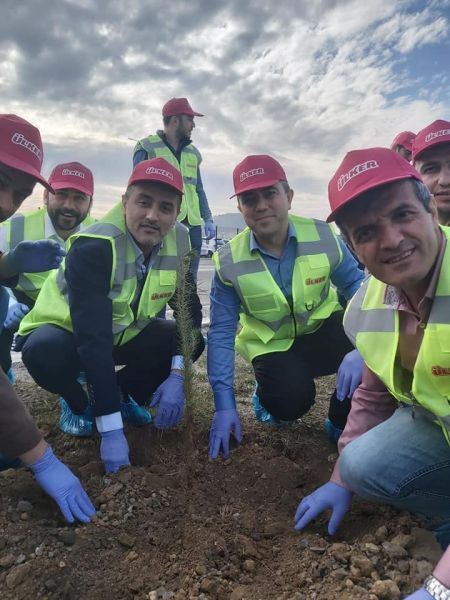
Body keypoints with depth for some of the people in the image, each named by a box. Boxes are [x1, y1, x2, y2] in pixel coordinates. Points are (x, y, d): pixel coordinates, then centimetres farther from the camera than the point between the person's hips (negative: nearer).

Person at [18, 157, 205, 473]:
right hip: (66, 331, -4)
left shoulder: (178, 241, -15)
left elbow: (190, 310, -9)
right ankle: (80, 403, -1)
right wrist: (111, 430, -40)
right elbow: (93, 338, -39)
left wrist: (177, 375, -22)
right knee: (45, 352, -37)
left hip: (123, 333, 5)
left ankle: (123, 391, 9)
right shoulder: (94, 247, -33)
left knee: (194, 341, -14)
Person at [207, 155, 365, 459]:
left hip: (322, 331, 2)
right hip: (273, 345, -1)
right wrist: (225, 404, -18)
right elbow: (221, 333, -14)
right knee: (291, 400, -30)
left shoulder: (323, 236, -16)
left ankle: (343, 423, -3)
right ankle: (267, 394, 9)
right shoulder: (229, 262, -16)